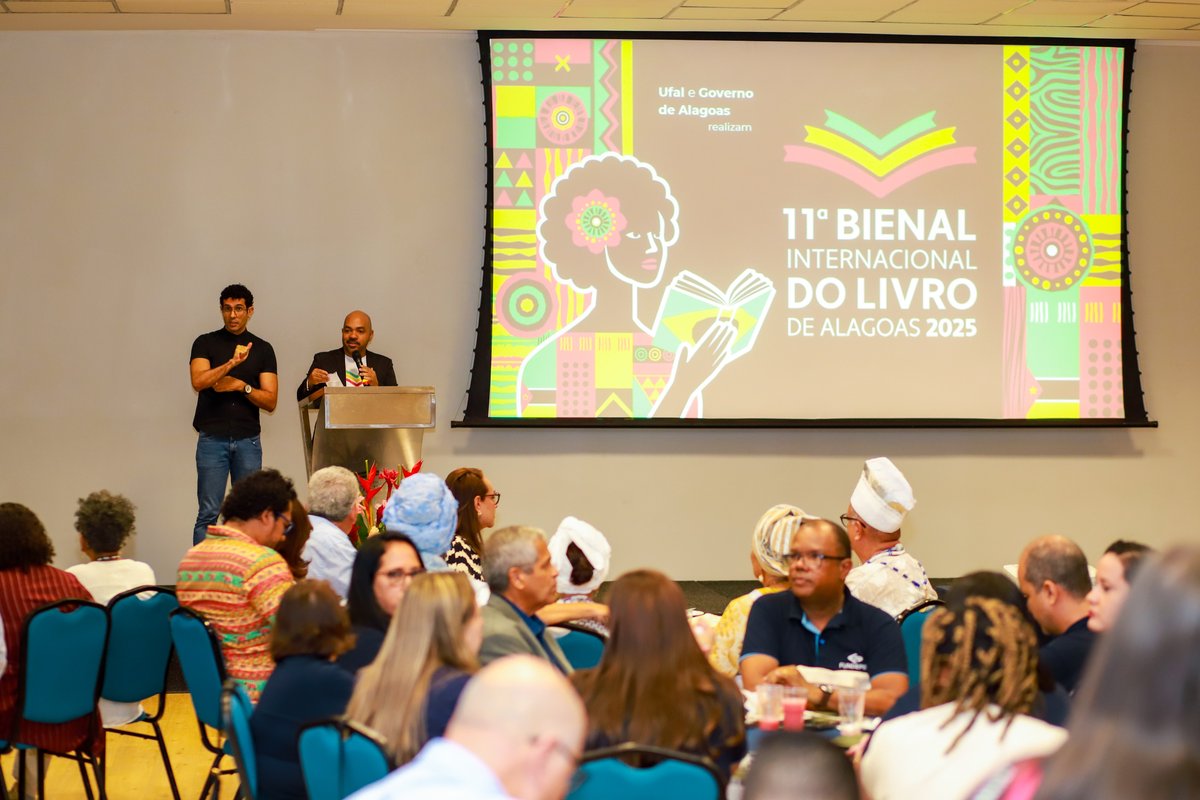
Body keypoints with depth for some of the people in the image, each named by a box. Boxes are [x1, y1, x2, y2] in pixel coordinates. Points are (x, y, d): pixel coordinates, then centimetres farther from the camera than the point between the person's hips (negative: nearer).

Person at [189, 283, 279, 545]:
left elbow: (270, 401, 4)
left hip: (248, 440, 2)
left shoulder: (262, 349, 9)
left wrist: (241, 386, -11)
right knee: (208, 513, -5)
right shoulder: (205, 343, 4)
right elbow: (198, 381, -14)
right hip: (213, 438, -2)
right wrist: (231, 362, -25)